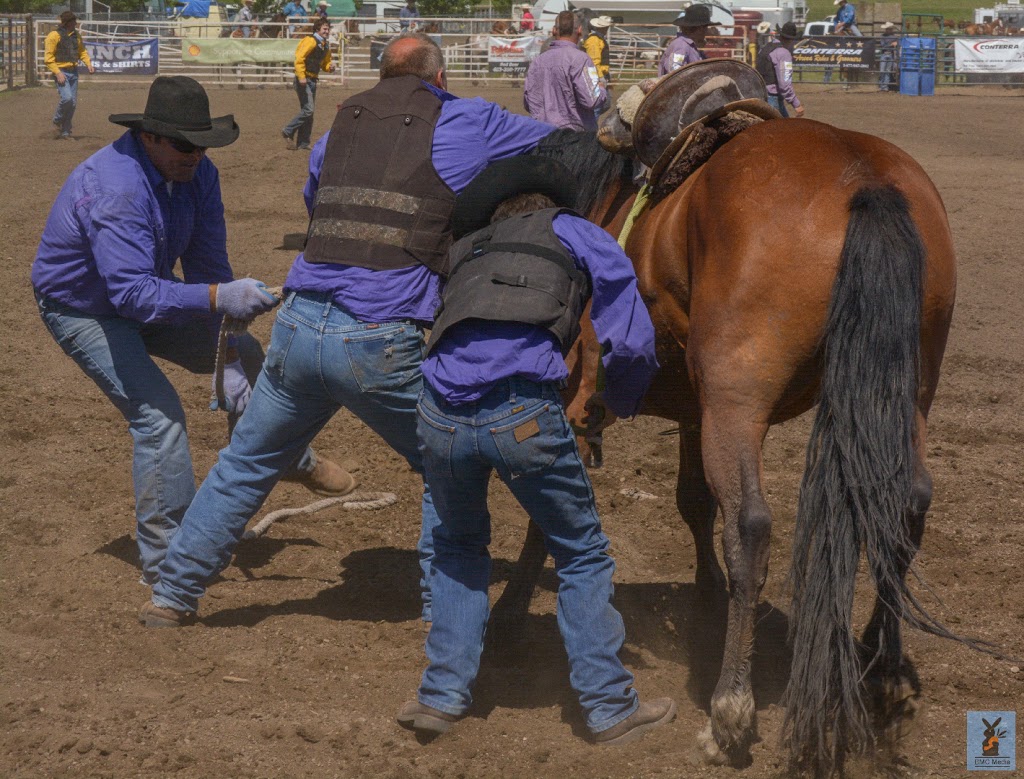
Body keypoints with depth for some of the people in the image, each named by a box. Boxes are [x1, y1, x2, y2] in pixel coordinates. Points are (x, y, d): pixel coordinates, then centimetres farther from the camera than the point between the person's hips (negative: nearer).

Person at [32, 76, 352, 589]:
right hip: (82, 310, -8)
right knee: (157, 412, -21)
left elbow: (208, 262, -9)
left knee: (239, 351, 13)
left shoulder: (197, 173, -13)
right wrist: (218, 297, -55)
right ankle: (167, 562, -12)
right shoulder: (116, 190, -38)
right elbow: (132, 292, -46)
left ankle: (288, 459, 38)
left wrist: (228, 351, -16)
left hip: (143, 293, 8)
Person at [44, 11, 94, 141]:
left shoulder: (76, 35, 11)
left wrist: (89, 64, 3)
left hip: (73, 72, 7)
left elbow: (82, 51, 21)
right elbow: (48, 57, -12)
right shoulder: (54, 36, -10)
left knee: (73, 102, 4)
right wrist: (58, 73, -19)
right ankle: (57, 123, 1)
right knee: (66, 98, -22)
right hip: (61, 72, -7)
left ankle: (65, 132, 13)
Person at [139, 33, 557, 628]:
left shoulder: (341, 126, 17)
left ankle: (173, 596, 29)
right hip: (379, 345, -4)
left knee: (246, 463, 22)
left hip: (299, 327, 4)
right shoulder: (466, 125, 4)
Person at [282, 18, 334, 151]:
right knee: (308, 109, -15)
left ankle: (303, 143, 15)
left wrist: (329, 67, 1)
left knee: (309, 111, 10)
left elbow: (325, 63, 24)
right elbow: (299, 58, -21)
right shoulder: (311, 41, -14)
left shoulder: (326, 45, 13)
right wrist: (301, 76, -27)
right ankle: (288, 131, -1)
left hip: (313, 80, 9)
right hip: (303, 80, -9)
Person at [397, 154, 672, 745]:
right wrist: (621, 402, 32)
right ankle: (609, 707, 17)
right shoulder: (572, 233, 21)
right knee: (582, 555, 16)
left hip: (442, 416, 4)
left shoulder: (465, 251, 32)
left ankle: (444, 695, 23)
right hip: (525, 413, -3)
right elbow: (632, 342, 13)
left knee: (459, 547, 29)